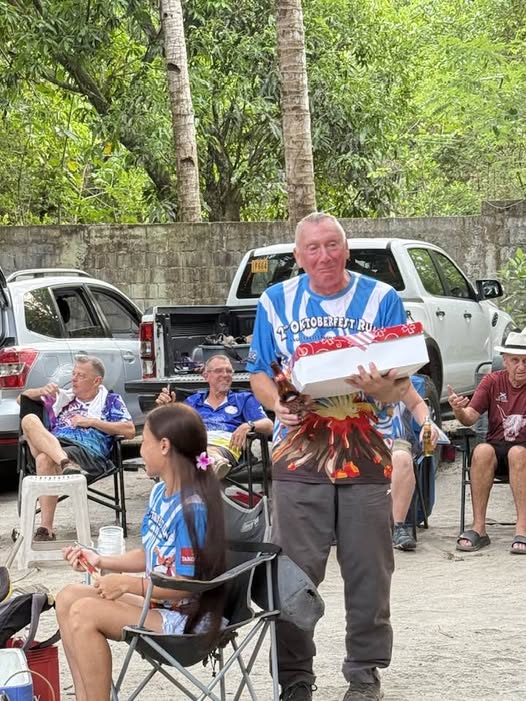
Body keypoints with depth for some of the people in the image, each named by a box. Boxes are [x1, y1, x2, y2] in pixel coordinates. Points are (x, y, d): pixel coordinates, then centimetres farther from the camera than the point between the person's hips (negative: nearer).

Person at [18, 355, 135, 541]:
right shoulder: (61, 397, 33)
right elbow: (22, 399, 36)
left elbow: (130, 431, 5)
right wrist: (41, 391, 14)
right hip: (55, 444, 5)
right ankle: (66, 464, -48)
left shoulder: (110, 400, 20)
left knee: (45, 459, -38)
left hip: (88, 450, -5)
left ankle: (46, 528, -43)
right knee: (29, 419, -28)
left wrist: (92, 422, 3)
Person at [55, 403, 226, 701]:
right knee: (68, 597, 5)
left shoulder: (192, 508, -23)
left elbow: (187, 584, -22)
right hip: (158, 601, 10)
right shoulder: (161, 492, 6)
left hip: (187, 619, -10)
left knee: (84, 613, -21)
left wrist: (126, 584, -17)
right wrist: (101, 561, 10)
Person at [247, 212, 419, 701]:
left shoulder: (381, 299, 1)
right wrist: (278, 404, -11)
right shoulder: (276, 302, 7)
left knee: (368, 573, 4)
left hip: (365, 455, -1)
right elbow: (259, 373, 10)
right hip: (298, 454, 1)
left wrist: (381, 389, -25)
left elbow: (402, 384, -1)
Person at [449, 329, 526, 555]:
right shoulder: (493, 381, 5)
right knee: (482, 451, -32)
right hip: (497, 447, 2)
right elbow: (471, 417, -3)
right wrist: (459, 411, -26)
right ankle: (478, 527, -31)